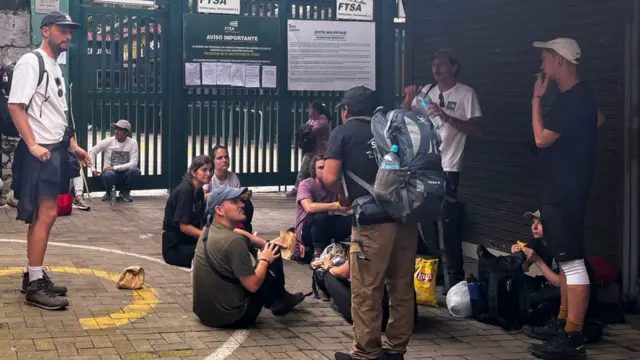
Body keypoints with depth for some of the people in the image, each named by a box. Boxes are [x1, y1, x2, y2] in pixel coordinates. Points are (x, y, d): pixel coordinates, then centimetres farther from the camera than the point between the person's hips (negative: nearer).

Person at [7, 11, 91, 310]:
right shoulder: (31, 62, -10)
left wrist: (73, 146, 17)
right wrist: (32, 145, -23)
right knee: (45, 215, -12)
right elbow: (15, 106, -18)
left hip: (56, 150, 10)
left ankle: (34, 275, 19)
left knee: (43, 215, 12)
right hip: (39, 151, -9)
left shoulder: (56, 68, 18)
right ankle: (35, 286, -9)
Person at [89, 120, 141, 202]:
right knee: (108, 175, -37)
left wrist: (114, 168, -23)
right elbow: (92, 152, 4)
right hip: (110, 171, 0)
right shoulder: (108, 141, -4)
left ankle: (125, 192, -1)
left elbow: (134, 163, -15)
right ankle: (108, 192, 1)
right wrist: (93, 169, -8)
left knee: (135, 171, -32)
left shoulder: (132, 143, -7)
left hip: (125, 173, 0)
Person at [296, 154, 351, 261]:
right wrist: (336, 205, -40)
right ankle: (317, 254, -21)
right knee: (320, 215, -36)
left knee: (349, 221, -24)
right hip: (305, 230, -4)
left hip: (326, 227, 4)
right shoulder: (306, 184, -15)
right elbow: (309, 207, -35)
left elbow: (346, 205, -11)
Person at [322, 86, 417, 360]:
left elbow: (330, 177, -7)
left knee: (366, 291, 4)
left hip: (374, 221, -6)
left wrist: (346, 198, 9)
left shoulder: (343, 132, 4)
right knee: (402, 287, 13)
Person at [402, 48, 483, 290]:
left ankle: (455, 276, 3)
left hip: (447, 168, -5)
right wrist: (408, 100, -8)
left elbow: (475, 128, -10)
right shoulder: (425, 92, 11)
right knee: (423, 219, 11)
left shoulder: (466, 94, -3)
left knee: (448, 221, -5)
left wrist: (446, 116, -19)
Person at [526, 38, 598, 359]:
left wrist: (537, 97, -10)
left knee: (572, 262, -10)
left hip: (565, 193, -11)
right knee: (565, 261, 15)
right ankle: (563, 326, 24)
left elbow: (542, 138, -18)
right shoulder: (572, 97, 14)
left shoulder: (576, 98, -18)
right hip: (559, 191, 11)